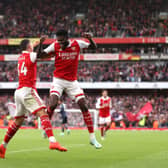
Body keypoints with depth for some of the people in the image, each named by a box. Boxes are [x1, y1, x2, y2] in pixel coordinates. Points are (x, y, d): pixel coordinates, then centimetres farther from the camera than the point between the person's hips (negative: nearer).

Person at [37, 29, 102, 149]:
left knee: (84, 107, -5)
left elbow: (94, 47, 6)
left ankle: (92, 138, 2)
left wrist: (90, 39, -15)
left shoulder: (77, 44, -5)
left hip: (72, 81, 1)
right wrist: (41, 43, -24)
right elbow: (40, 55, -7)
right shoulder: (55, 46, -6)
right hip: (58, 80, -1)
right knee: (53, 104, -21)